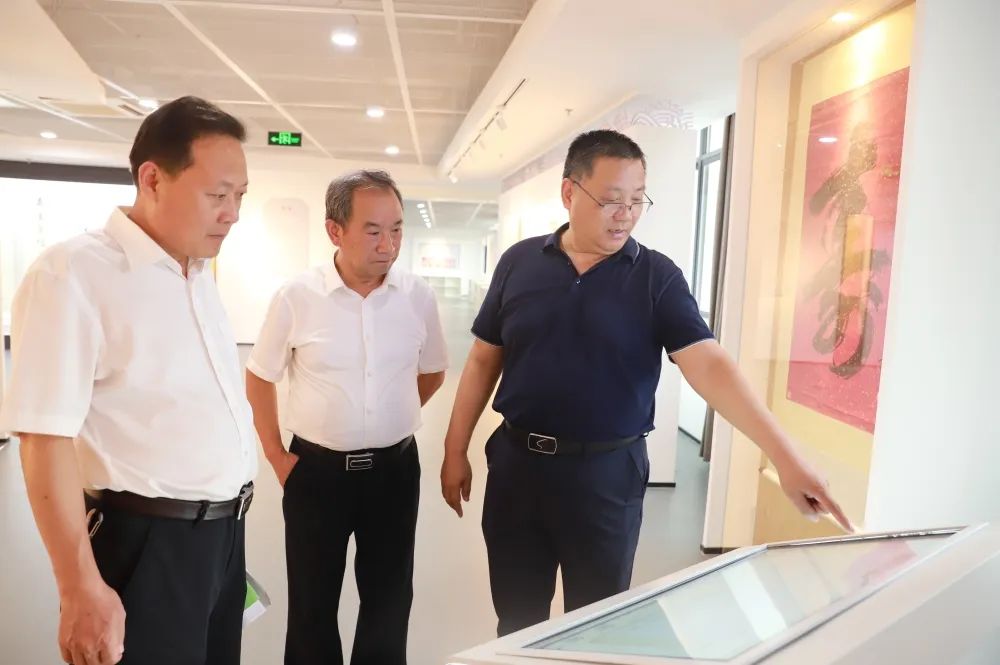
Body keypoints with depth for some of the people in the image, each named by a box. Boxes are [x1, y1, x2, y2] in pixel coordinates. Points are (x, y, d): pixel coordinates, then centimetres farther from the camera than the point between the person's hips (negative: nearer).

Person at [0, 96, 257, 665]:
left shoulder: (200, 272, 8)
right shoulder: (73, 274, -17)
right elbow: (46, 437, -20)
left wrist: (228, 517, 17)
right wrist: (82, 589, -20)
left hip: (225, 530, 8)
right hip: (147, 542, -7)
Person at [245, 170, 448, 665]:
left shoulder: (417, 296, -6)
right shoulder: (296, 297, -12)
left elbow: (432, 372, 10)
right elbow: (259, 378, 1)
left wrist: (389, 419, 10)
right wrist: (277, 457, 1)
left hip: (395, 467, 2)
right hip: (316, 469, -1)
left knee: (390, 601, 17)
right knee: (312, 604, 16)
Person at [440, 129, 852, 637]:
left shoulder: (657, 278, -6)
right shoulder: (519, 263, 0)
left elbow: (709, 366, -15)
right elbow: (484, 360, 5)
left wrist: (784, 456, -26)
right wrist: (455, 451, 4)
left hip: (607, 473, -1)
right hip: (516, 462, 2)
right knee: (516, 622, 17)